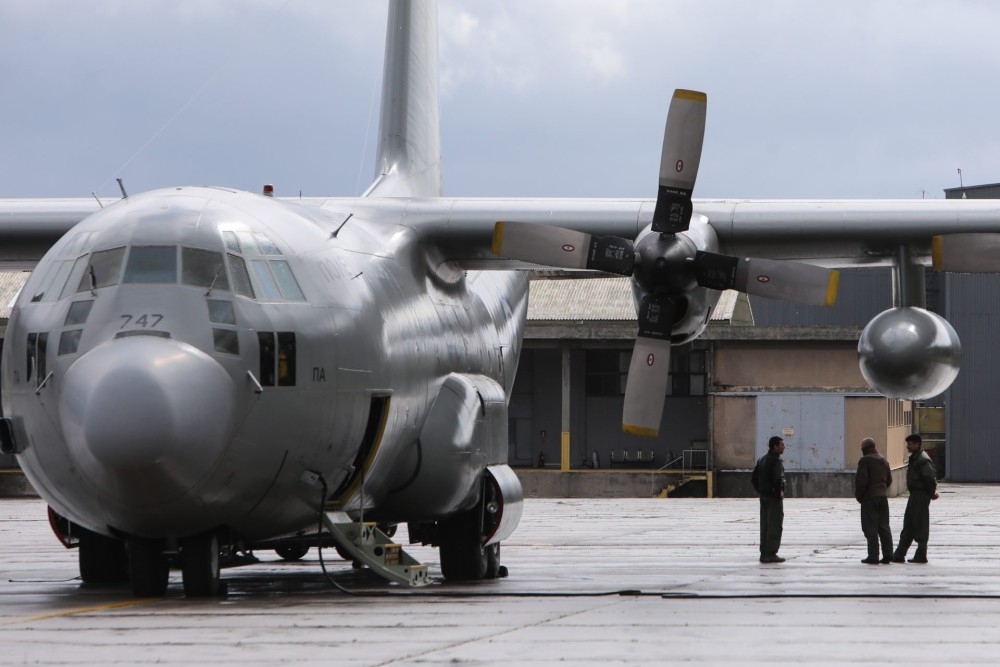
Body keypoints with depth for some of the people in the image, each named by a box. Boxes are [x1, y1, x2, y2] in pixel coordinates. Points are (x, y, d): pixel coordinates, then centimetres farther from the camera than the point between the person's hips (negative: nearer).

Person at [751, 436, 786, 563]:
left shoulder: (762, 460, 13)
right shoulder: (775, 461, -15)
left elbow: (753, 478, 16)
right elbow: (778, 478, -29)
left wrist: (760, 491, 16)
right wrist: (779, 492, -15)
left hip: (764, 497, 8)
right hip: (774, 498, -8)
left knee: (765, 526, 11)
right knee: (774, 526, -4)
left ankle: (764, 553, 14)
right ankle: (771, 554, -4)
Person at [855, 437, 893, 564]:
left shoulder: (865, 460, -11)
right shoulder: (883, 460, 13)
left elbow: (861, 480, -16)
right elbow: (889, 479, 18)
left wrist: (858, 495, -4)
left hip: (869, 498, -7)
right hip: (883, 497, 7)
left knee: (870, 528, -4)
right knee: (884, 526, 10)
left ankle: (873, 556, -7)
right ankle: (887, 554, 7)